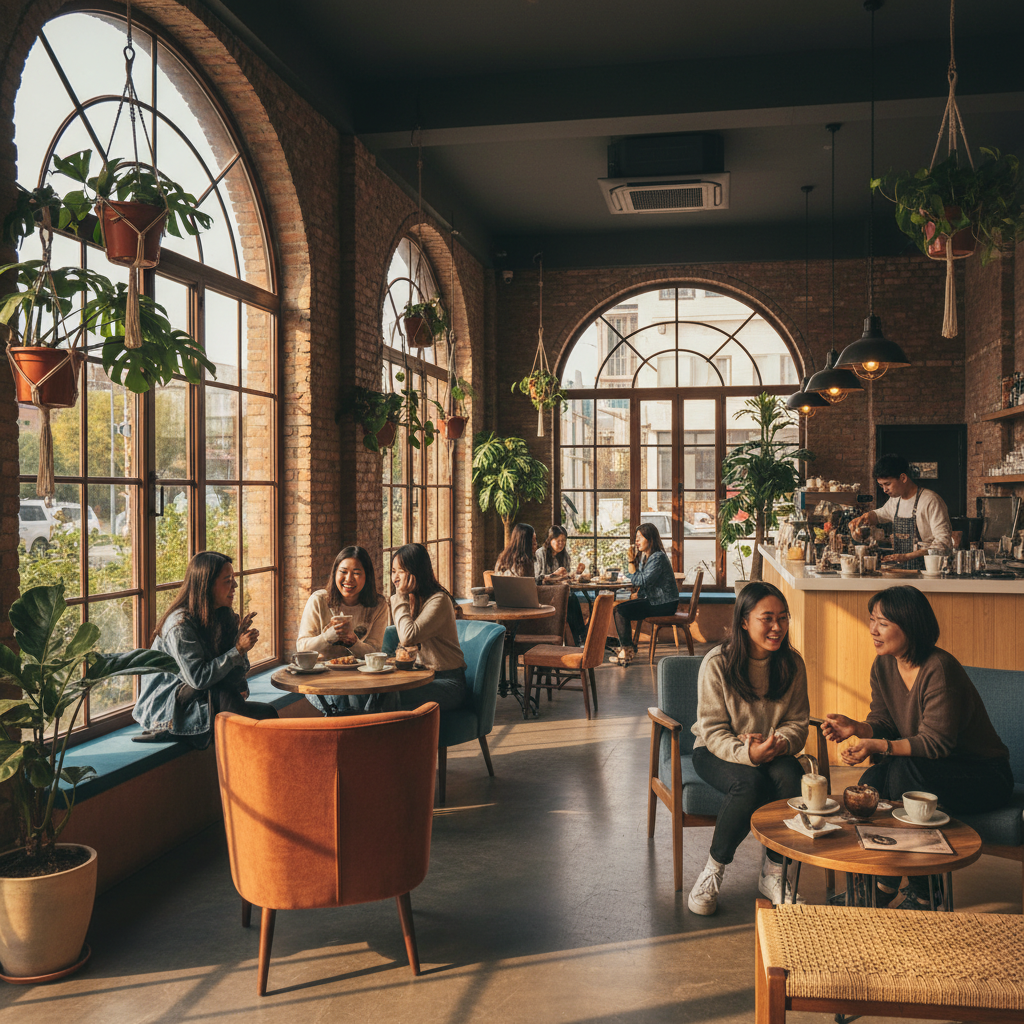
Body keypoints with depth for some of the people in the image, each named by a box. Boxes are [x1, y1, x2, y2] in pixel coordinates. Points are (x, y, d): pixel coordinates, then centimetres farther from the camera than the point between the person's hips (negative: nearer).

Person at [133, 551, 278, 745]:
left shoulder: (224, 616, 5)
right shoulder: (179, 624, -19)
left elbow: (238, 671, 5)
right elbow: (198, 679, -24)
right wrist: (238, 649, -24)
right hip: (165, 706, -8)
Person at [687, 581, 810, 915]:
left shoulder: (792, 664, -3)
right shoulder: (717, 663, -15)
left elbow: (798, 721, 0)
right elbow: (713, 730, -16)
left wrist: (780, 743, -24)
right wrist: (747, 753, -36)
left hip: (773, 752, 3)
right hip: (717, 752, -3)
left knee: (792, 778, -30)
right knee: (750, 784, -35)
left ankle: (773, 873, -8)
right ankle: (713, 871, -12)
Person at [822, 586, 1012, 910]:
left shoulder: (940, 670, -27)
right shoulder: (883, 665, -2)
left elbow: (936, 743, -28)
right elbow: (883, 722, 1)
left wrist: (879, 746, -38)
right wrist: (856, 728, -21)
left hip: (984, 775, -7)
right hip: (928, 768, 7)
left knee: (902, 771, -31)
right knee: (871, 780, -20)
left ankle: (922, 892, -16)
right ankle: (883, 882, -3)